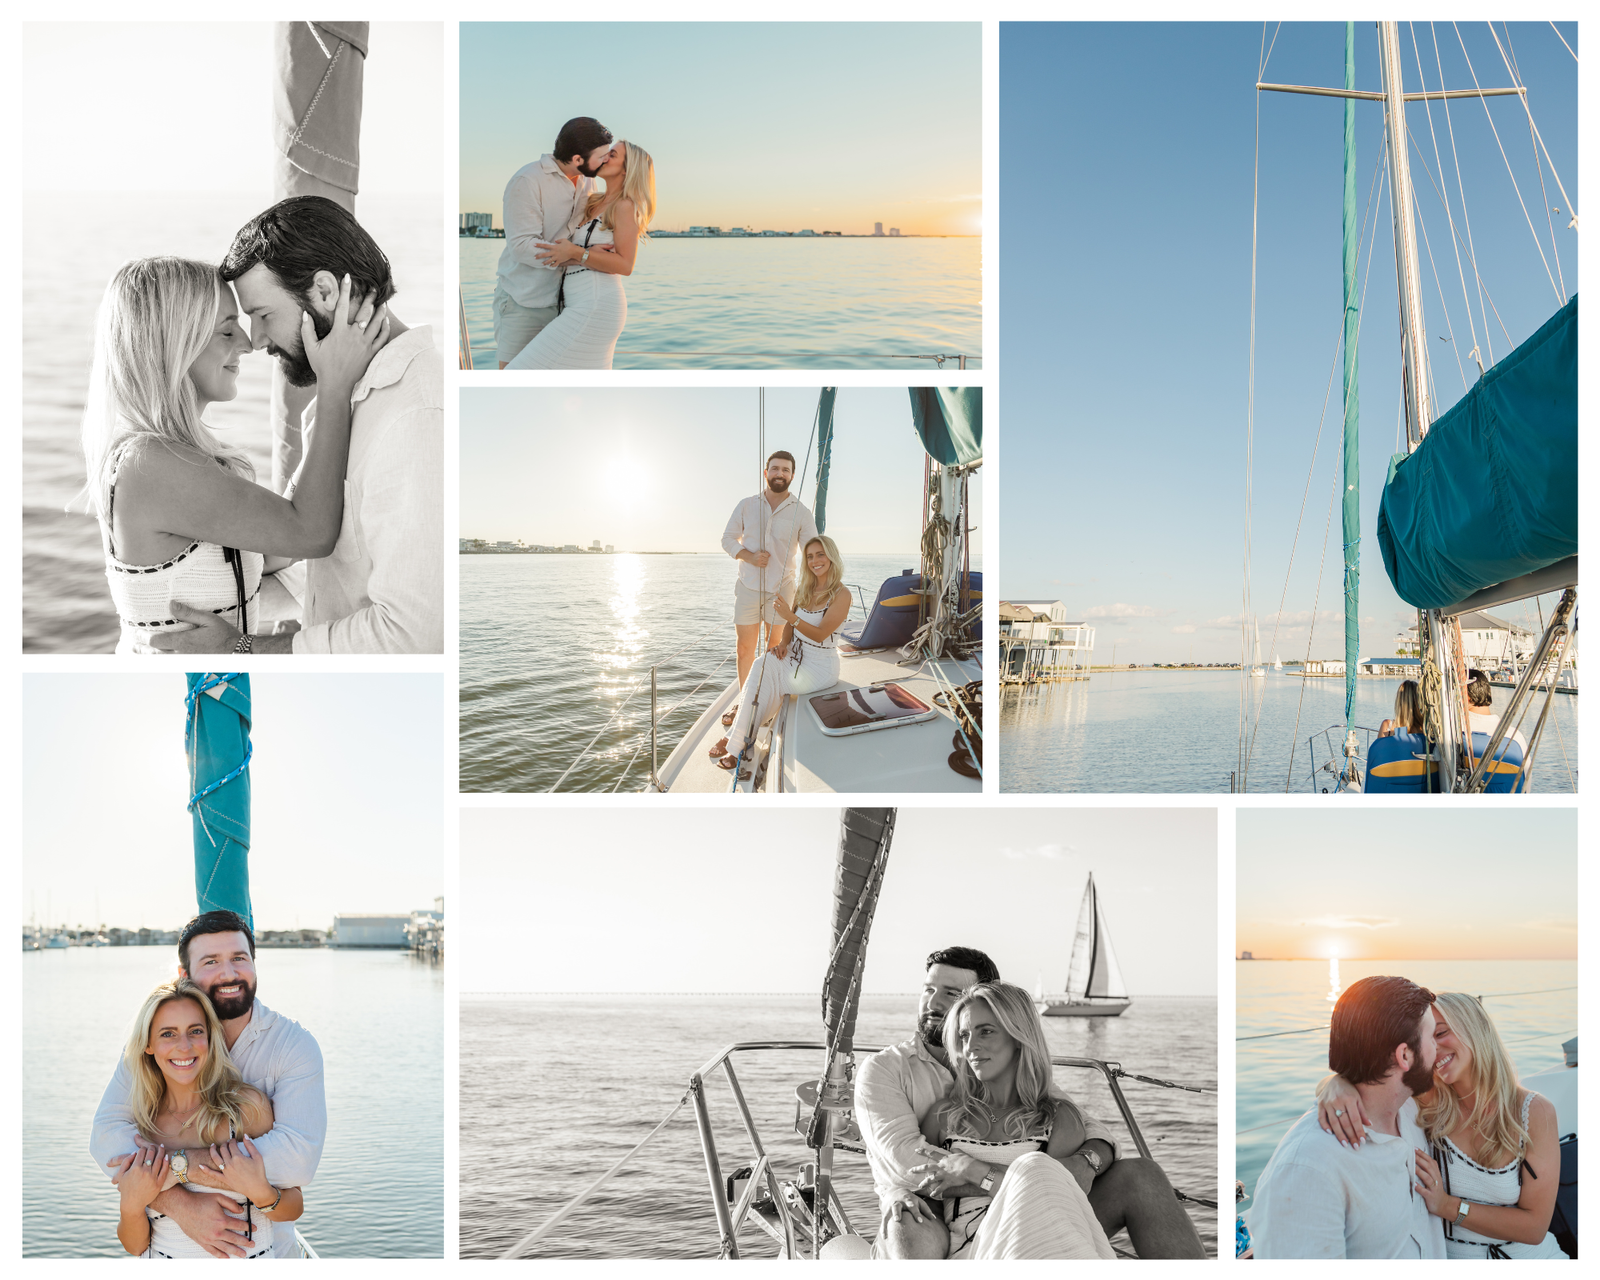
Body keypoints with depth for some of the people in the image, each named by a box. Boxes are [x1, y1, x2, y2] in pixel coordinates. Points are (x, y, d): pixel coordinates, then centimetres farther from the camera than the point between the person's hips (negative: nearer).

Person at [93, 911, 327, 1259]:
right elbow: (108, 1132, -19)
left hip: (263, 1242, -1)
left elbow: (299, 1157, -28)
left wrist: (177, 1161, -30)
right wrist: (182, 1206, -33)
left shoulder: (295, 1044, -17)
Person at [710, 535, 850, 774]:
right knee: (761, 667, -23)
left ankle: (738, 742, -15)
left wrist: (790, 616, -33)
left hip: (820, 668, -6)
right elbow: (790, 624, 13)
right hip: (795, 656, 6)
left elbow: (820, 634, -20)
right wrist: (783, 642, -9)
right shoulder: (805, 588, 9)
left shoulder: (841, 595, -12)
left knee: (762, 678, -24)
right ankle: (738, 742, -22)